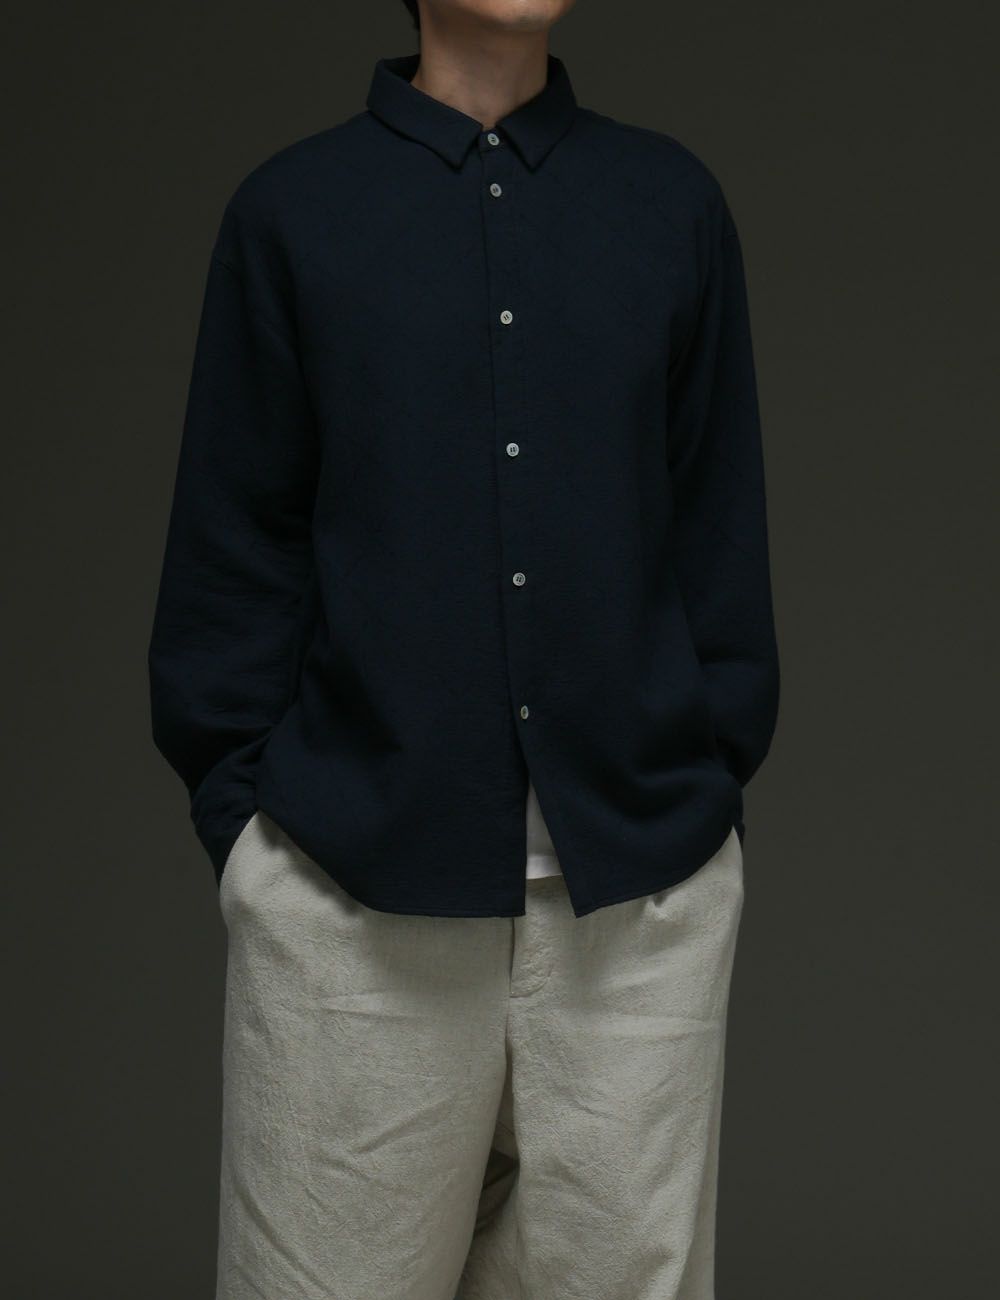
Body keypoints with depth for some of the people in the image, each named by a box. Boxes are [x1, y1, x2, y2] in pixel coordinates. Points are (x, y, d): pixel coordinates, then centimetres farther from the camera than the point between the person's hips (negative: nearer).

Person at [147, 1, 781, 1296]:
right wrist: (242, 810, -2)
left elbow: (720, 523, 10)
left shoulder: (674, 202, 8)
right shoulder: (290, 209, 4)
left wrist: (715, 771, 5)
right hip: (354, 891, -1)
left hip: (642, 893, 2)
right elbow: (234, 544, 3)